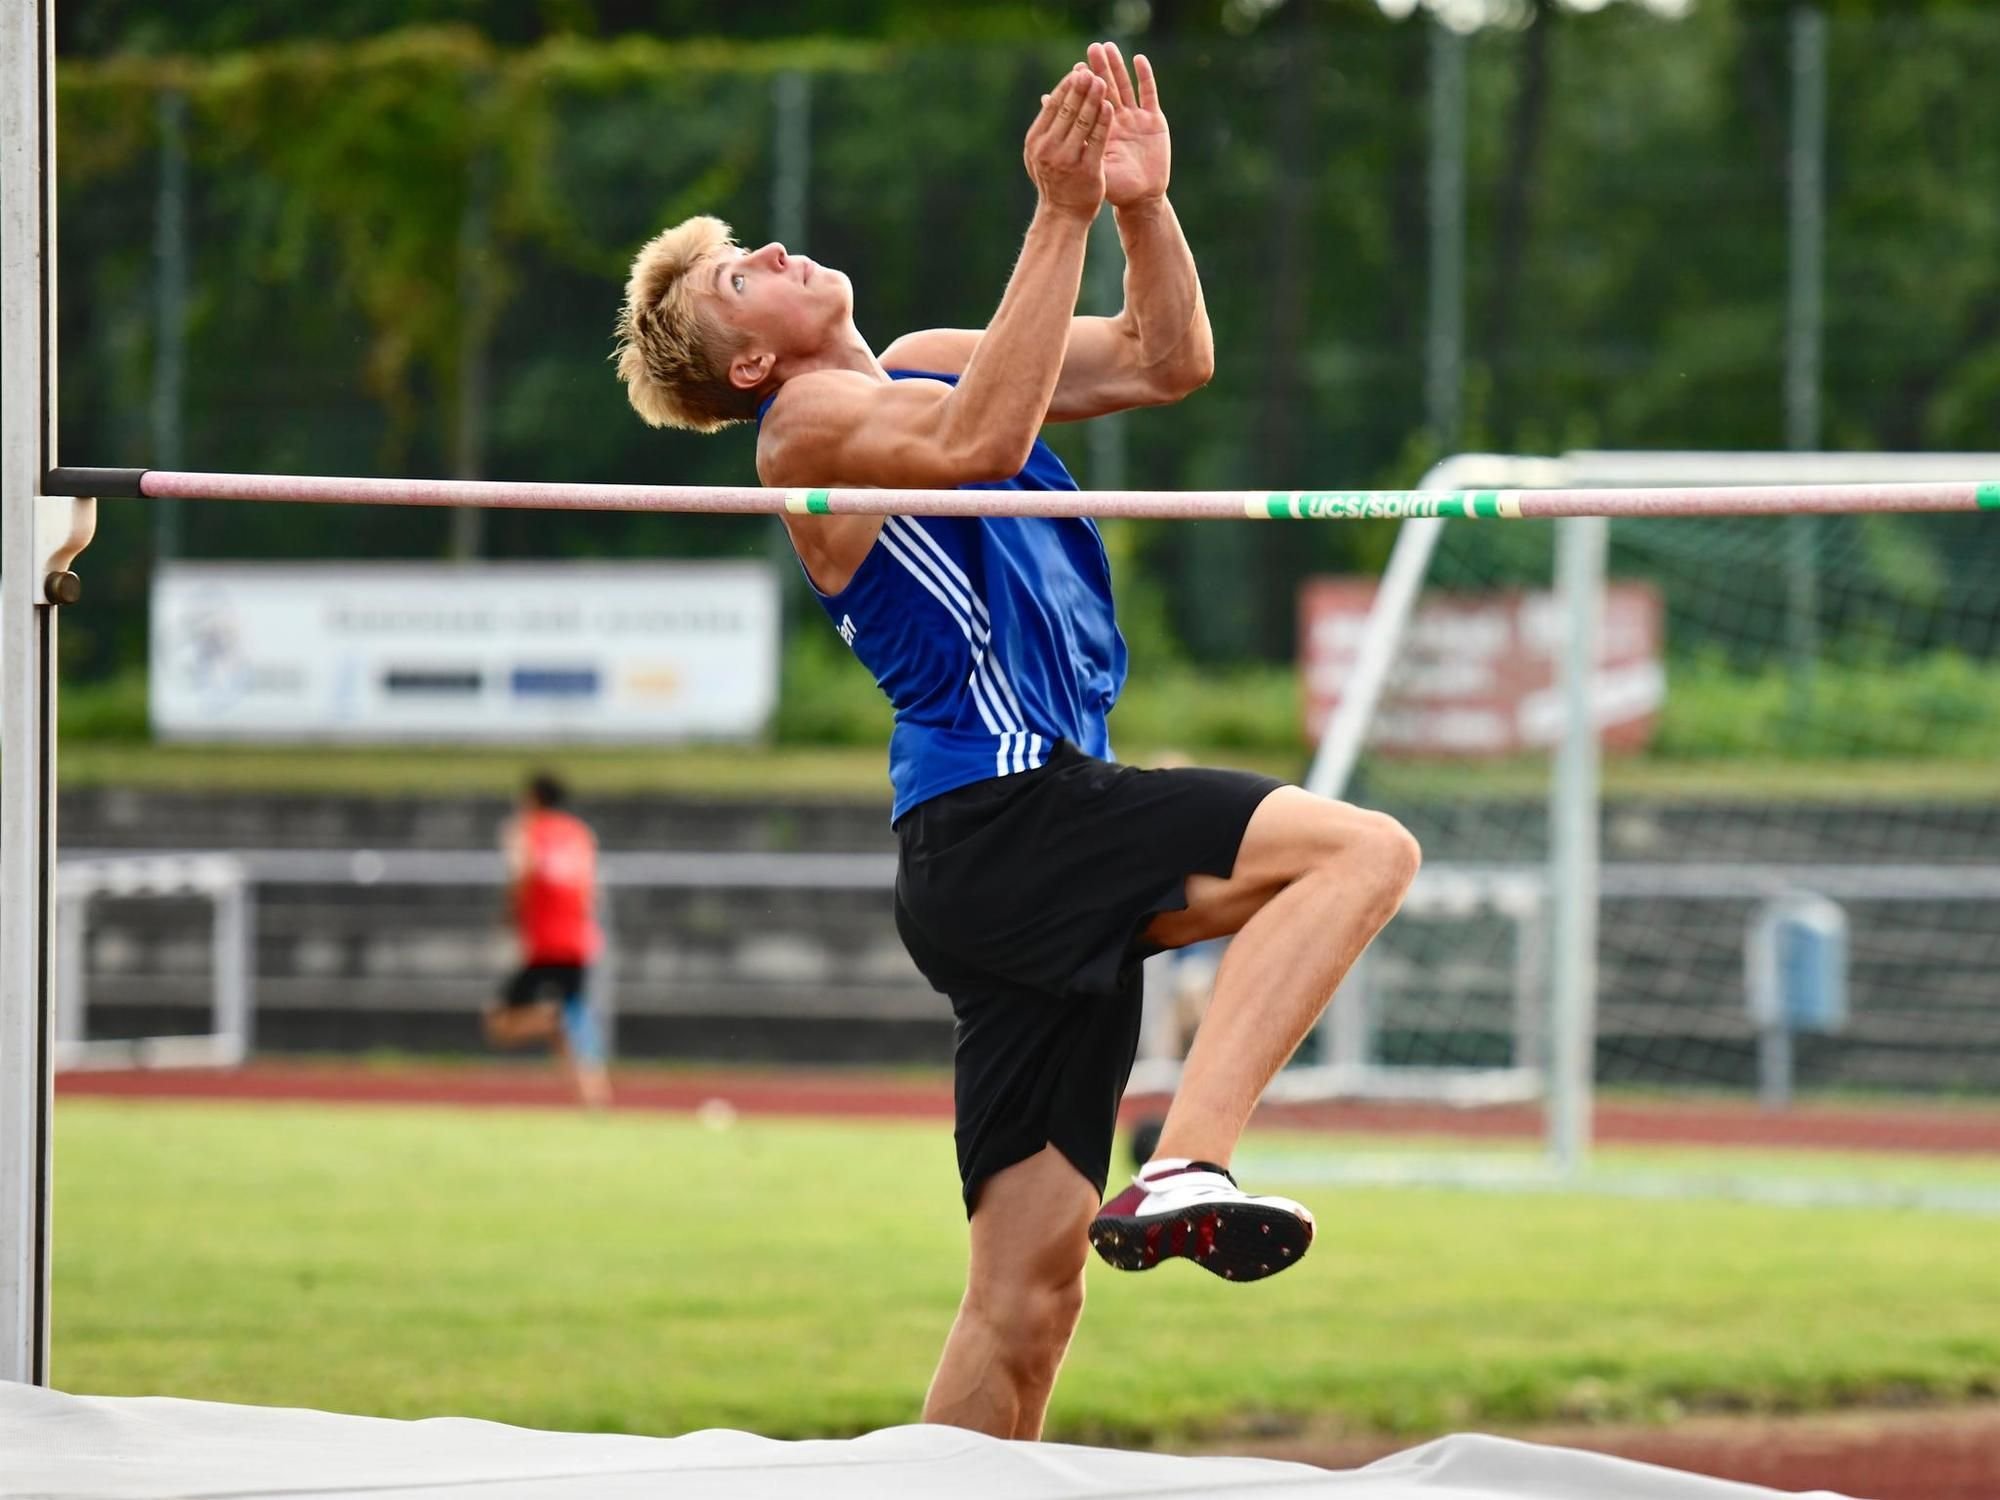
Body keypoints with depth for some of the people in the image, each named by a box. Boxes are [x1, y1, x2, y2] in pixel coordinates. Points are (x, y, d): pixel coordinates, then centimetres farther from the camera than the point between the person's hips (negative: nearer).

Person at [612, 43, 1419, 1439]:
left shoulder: (927, 364, 23)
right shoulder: (810, 420, -3)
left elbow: (1167, 360, 20)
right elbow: (979, 443, -24)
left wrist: (1145, 205, 2)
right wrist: (1060, 218, -26)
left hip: (1038, 854, 8)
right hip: (994, 816, -8)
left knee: (1028, 1291, 4)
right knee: (1359, 848, -22)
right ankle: (1190, 1171, -31)